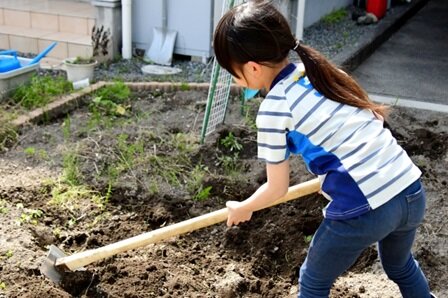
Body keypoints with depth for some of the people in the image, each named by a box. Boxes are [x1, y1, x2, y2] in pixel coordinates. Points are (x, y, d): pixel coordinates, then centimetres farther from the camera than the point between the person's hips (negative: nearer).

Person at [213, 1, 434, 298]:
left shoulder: (273, 108, -9)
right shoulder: (324, 70, 10)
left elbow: (277, 188, 1)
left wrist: (242, 208, 21)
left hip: (362, 212, -7)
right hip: (412, 191, 7)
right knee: (401, 265, 37)